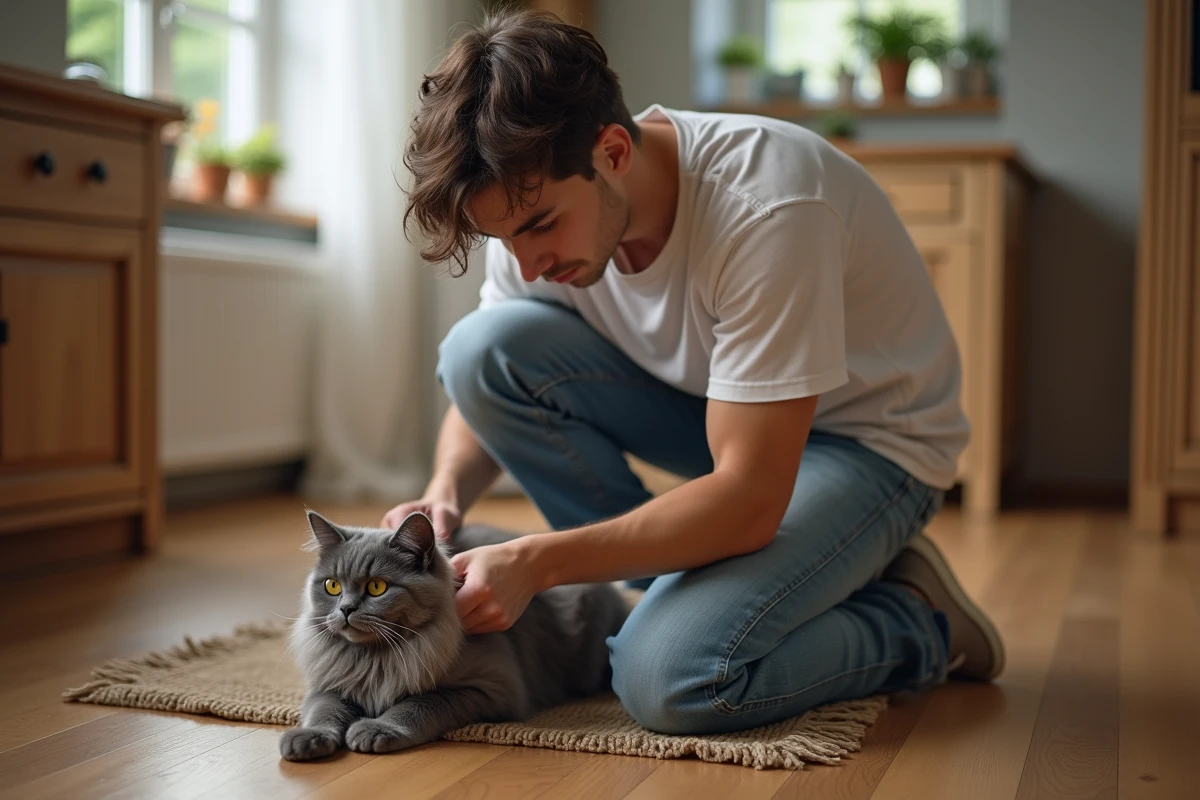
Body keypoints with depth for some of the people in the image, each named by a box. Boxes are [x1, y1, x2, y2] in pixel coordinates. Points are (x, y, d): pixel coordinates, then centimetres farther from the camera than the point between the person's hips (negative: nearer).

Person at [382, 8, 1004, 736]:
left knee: (670, 679, -28)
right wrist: (445, 495, -22)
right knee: (482, 346, -17)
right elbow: (487, 391, 0)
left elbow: (750, 501, -34)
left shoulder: (765, 206, -34)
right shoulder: (536, 195, -14)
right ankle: (681, 582, -3)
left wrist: (535, 562, -36)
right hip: (721, 408, 7)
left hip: (868, 435, -6)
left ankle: (919, 623, 0)